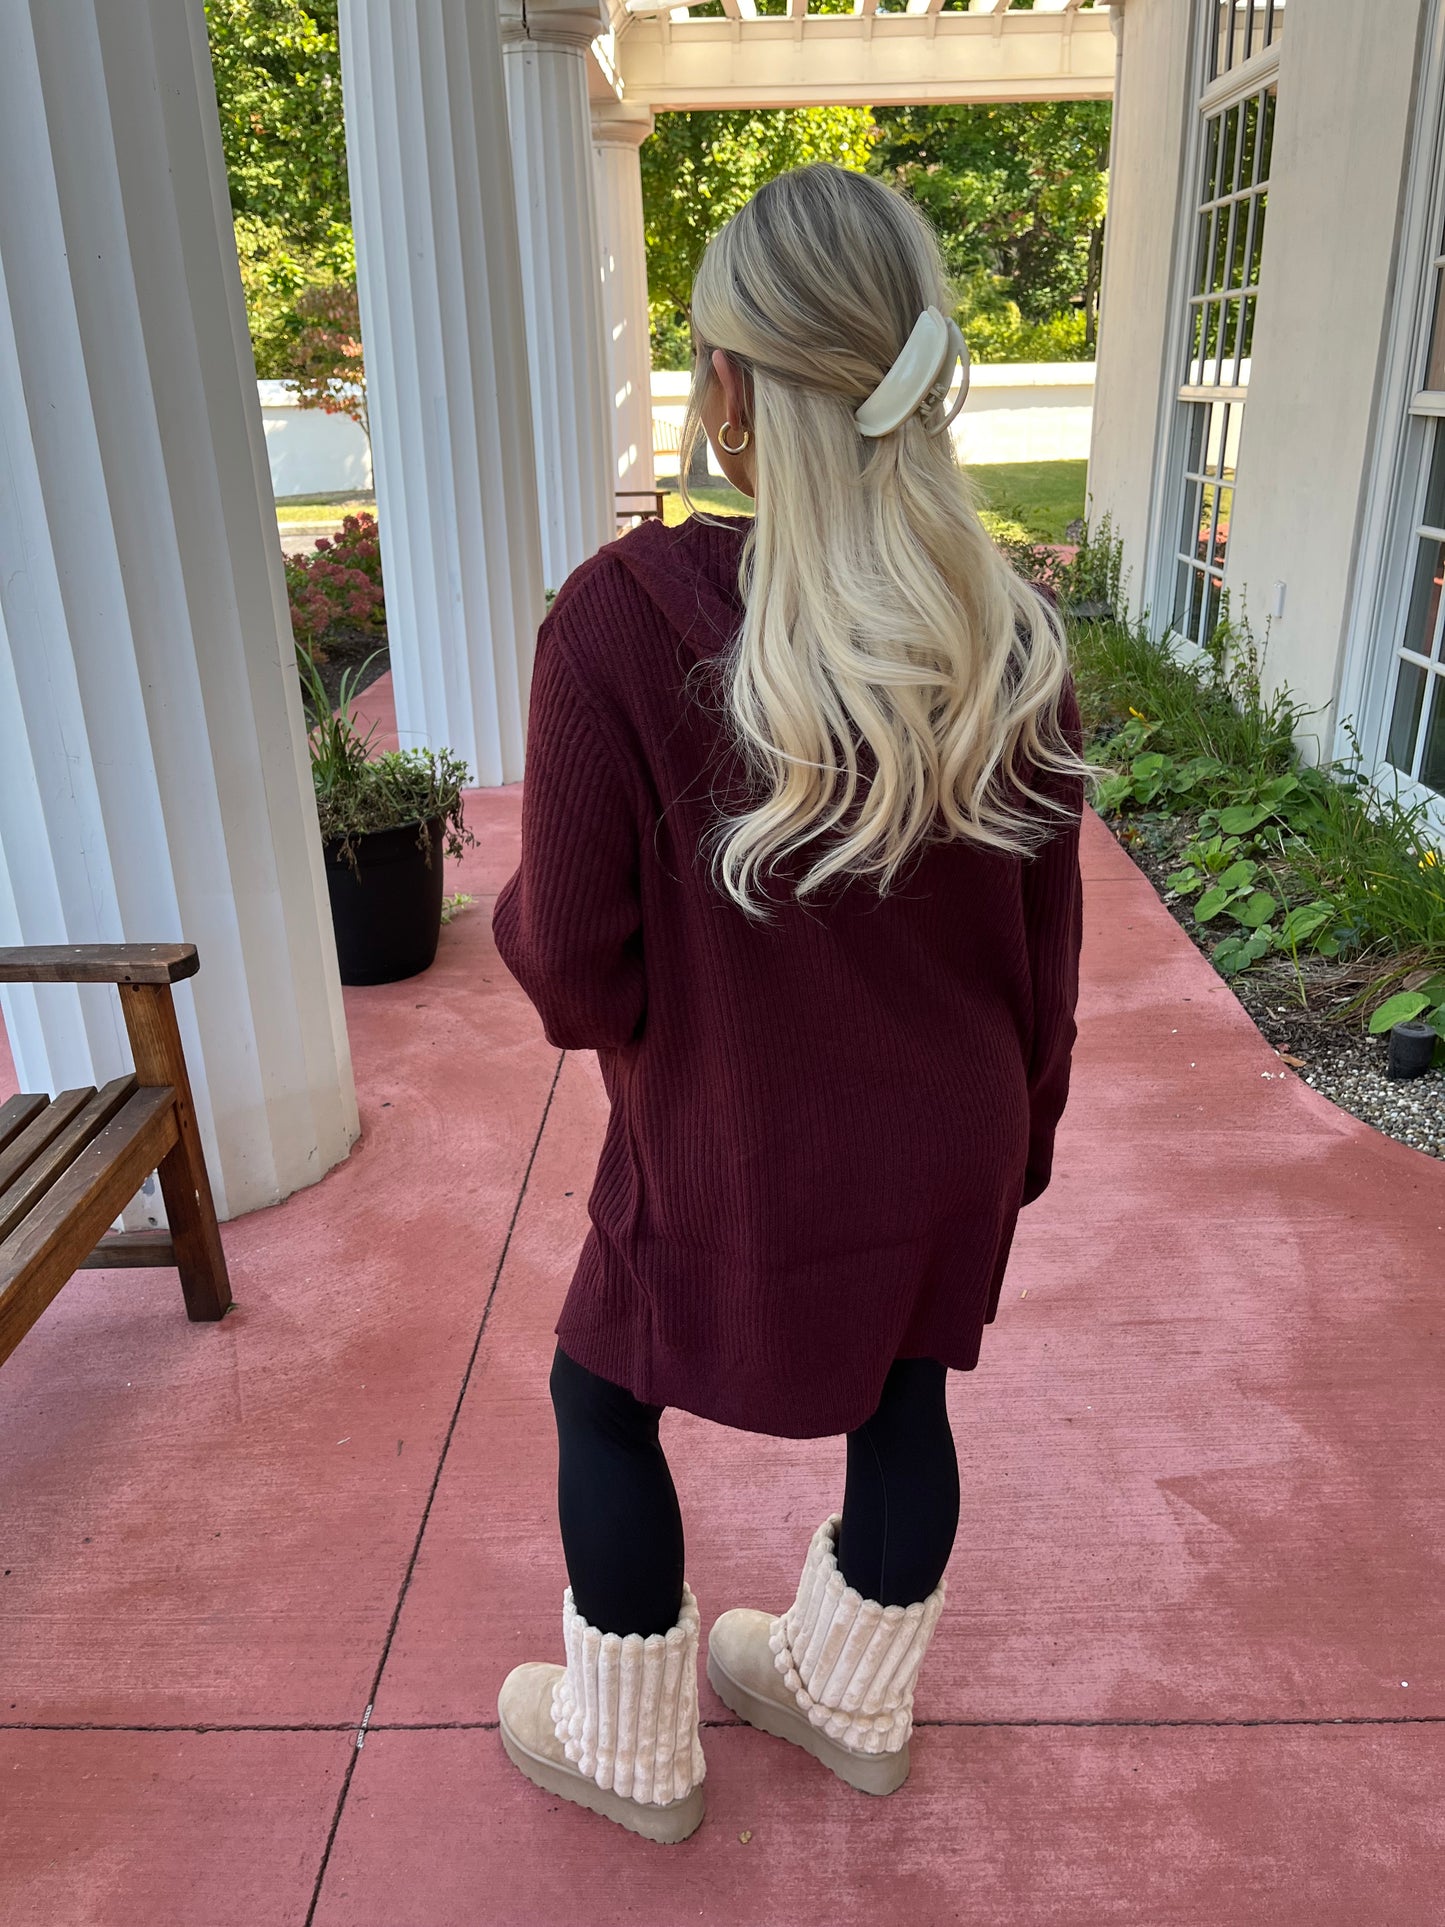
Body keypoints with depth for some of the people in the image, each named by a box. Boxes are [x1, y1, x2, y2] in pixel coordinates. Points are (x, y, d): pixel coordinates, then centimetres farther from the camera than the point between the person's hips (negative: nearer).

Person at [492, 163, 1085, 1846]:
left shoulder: (625, 621, -27)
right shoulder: (1010, 636, -10)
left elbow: (574, 964, -20)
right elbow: (1046, 948, -2)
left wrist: (514, 909, 3)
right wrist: (1018, 1135, 14)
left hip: (740, 1167, -4)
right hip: (948, 1149, 5)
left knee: (601, 1399, 22)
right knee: (901, 1401, 25)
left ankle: (629, 1753, 45)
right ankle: (851, 1707, 52)